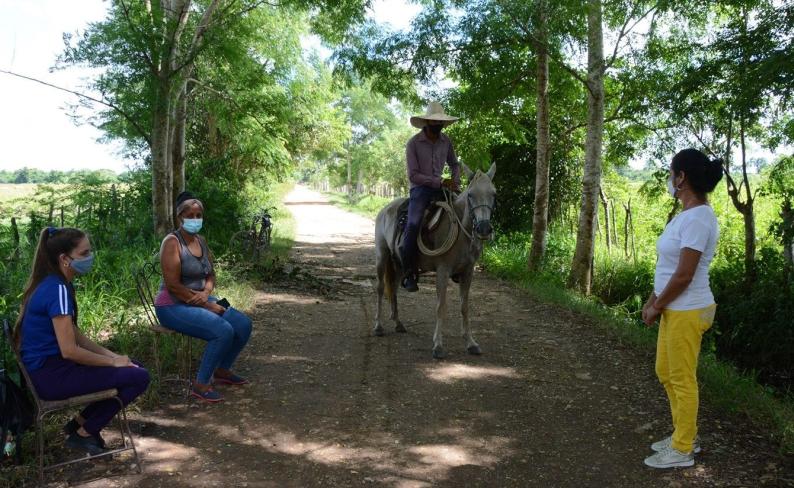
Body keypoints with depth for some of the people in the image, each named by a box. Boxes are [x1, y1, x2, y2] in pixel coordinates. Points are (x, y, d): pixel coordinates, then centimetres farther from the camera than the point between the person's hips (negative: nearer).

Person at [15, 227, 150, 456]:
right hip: (51, 375, -10)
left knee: (133, 366, 13)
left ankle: (79, 422, 17)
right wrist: (113, 362, -11)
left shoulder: (50, 283, 9)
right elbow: (69, 350, -24)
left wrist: (112, 356, 6)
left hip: (47, 367, 10)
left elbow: (74, 335, 13)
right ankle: (83, 434, 3)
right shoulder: (58, 290, -21)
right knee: (139, 378, -12)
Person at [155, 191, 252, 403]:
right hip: (173, 306, -8)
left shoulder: (201, 241, 8)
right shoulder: (172, 242, -16)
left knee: (243, 324, -4)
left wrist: (206, 294, -9)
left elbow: (210, 276, 15)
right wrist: (207, 305, -19)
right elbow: (173, 286, -21)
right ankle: (200, 385, -12)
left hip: (201, 301, 8)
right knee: (223, 331, -27)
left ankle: (222, 370, 17)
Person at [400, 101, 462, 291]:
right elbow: (413, 175, -14)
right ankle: (408, 272, -20)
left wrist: (456, 182, 3)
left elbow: (454, 164, 23)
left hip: (440, 188, 6)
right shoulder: (413, 143, -8)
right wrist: (440, 182, -20)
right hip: (420, 189, -5)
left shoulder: (446, 141, 7)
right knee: (413, 224, -29)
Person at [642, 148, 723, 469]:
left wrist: (657, 308, -11)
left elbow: (684, 276, -21)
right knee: (665, 372, 20)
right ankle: (685, 436, 34)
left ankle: (682, 451, 17)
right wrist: (653, 300, 12)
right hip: (675, 310, 10)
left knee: (682, 380, 3)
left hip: (687, 312, -10)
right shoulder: (686, 215, 10)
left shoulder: (697, 218, -21)